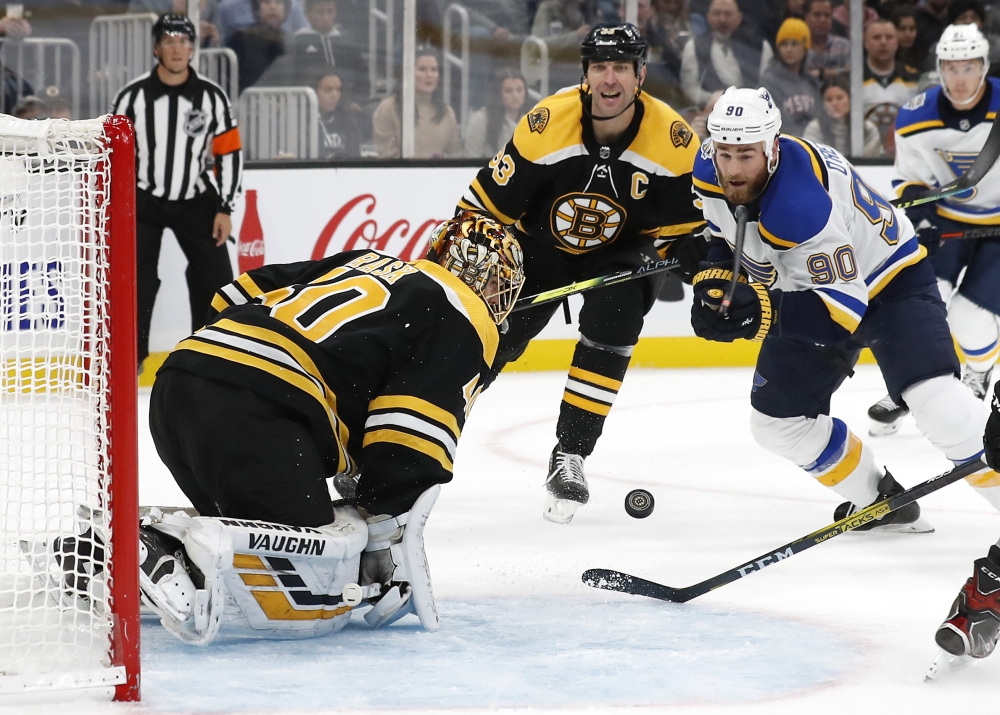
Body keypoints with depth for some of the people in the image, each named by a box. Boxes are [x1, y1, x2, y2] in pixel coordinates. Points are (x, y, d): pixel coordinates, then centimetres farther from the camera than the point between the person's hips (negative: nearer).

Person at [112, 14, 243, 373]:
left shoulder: (212, 96, -6)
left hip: (194, 201, 2)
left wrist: (224, 209, -5)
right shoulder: (133, 96, -10)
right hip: (143, 199, -2)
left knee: (216, 277, -2)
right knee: (135, 280, -10)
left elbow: (229, 153, -1)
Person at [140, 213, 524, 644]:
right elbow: (408, 450, -1)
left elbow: (243, 295, 30)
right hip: (257, 410, -8)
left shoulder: (363, 263, 34)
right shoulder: (467, 322, 12)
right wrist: (386, 539, 6)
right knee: (316, 601, -10)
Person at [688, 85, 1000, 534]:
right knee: (777, 421, 7)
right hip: (809, 288, 8)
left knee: (934, 400, -28)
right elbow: (725, 233, 8)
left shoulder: (800, 205, -39)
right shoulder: (709, 172, -16)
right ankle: (879, 501, 22)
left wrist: (763, 311, -51)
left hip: (889, 281, -8)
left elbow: (843, 305, -40)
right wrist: (713, 278, -11)